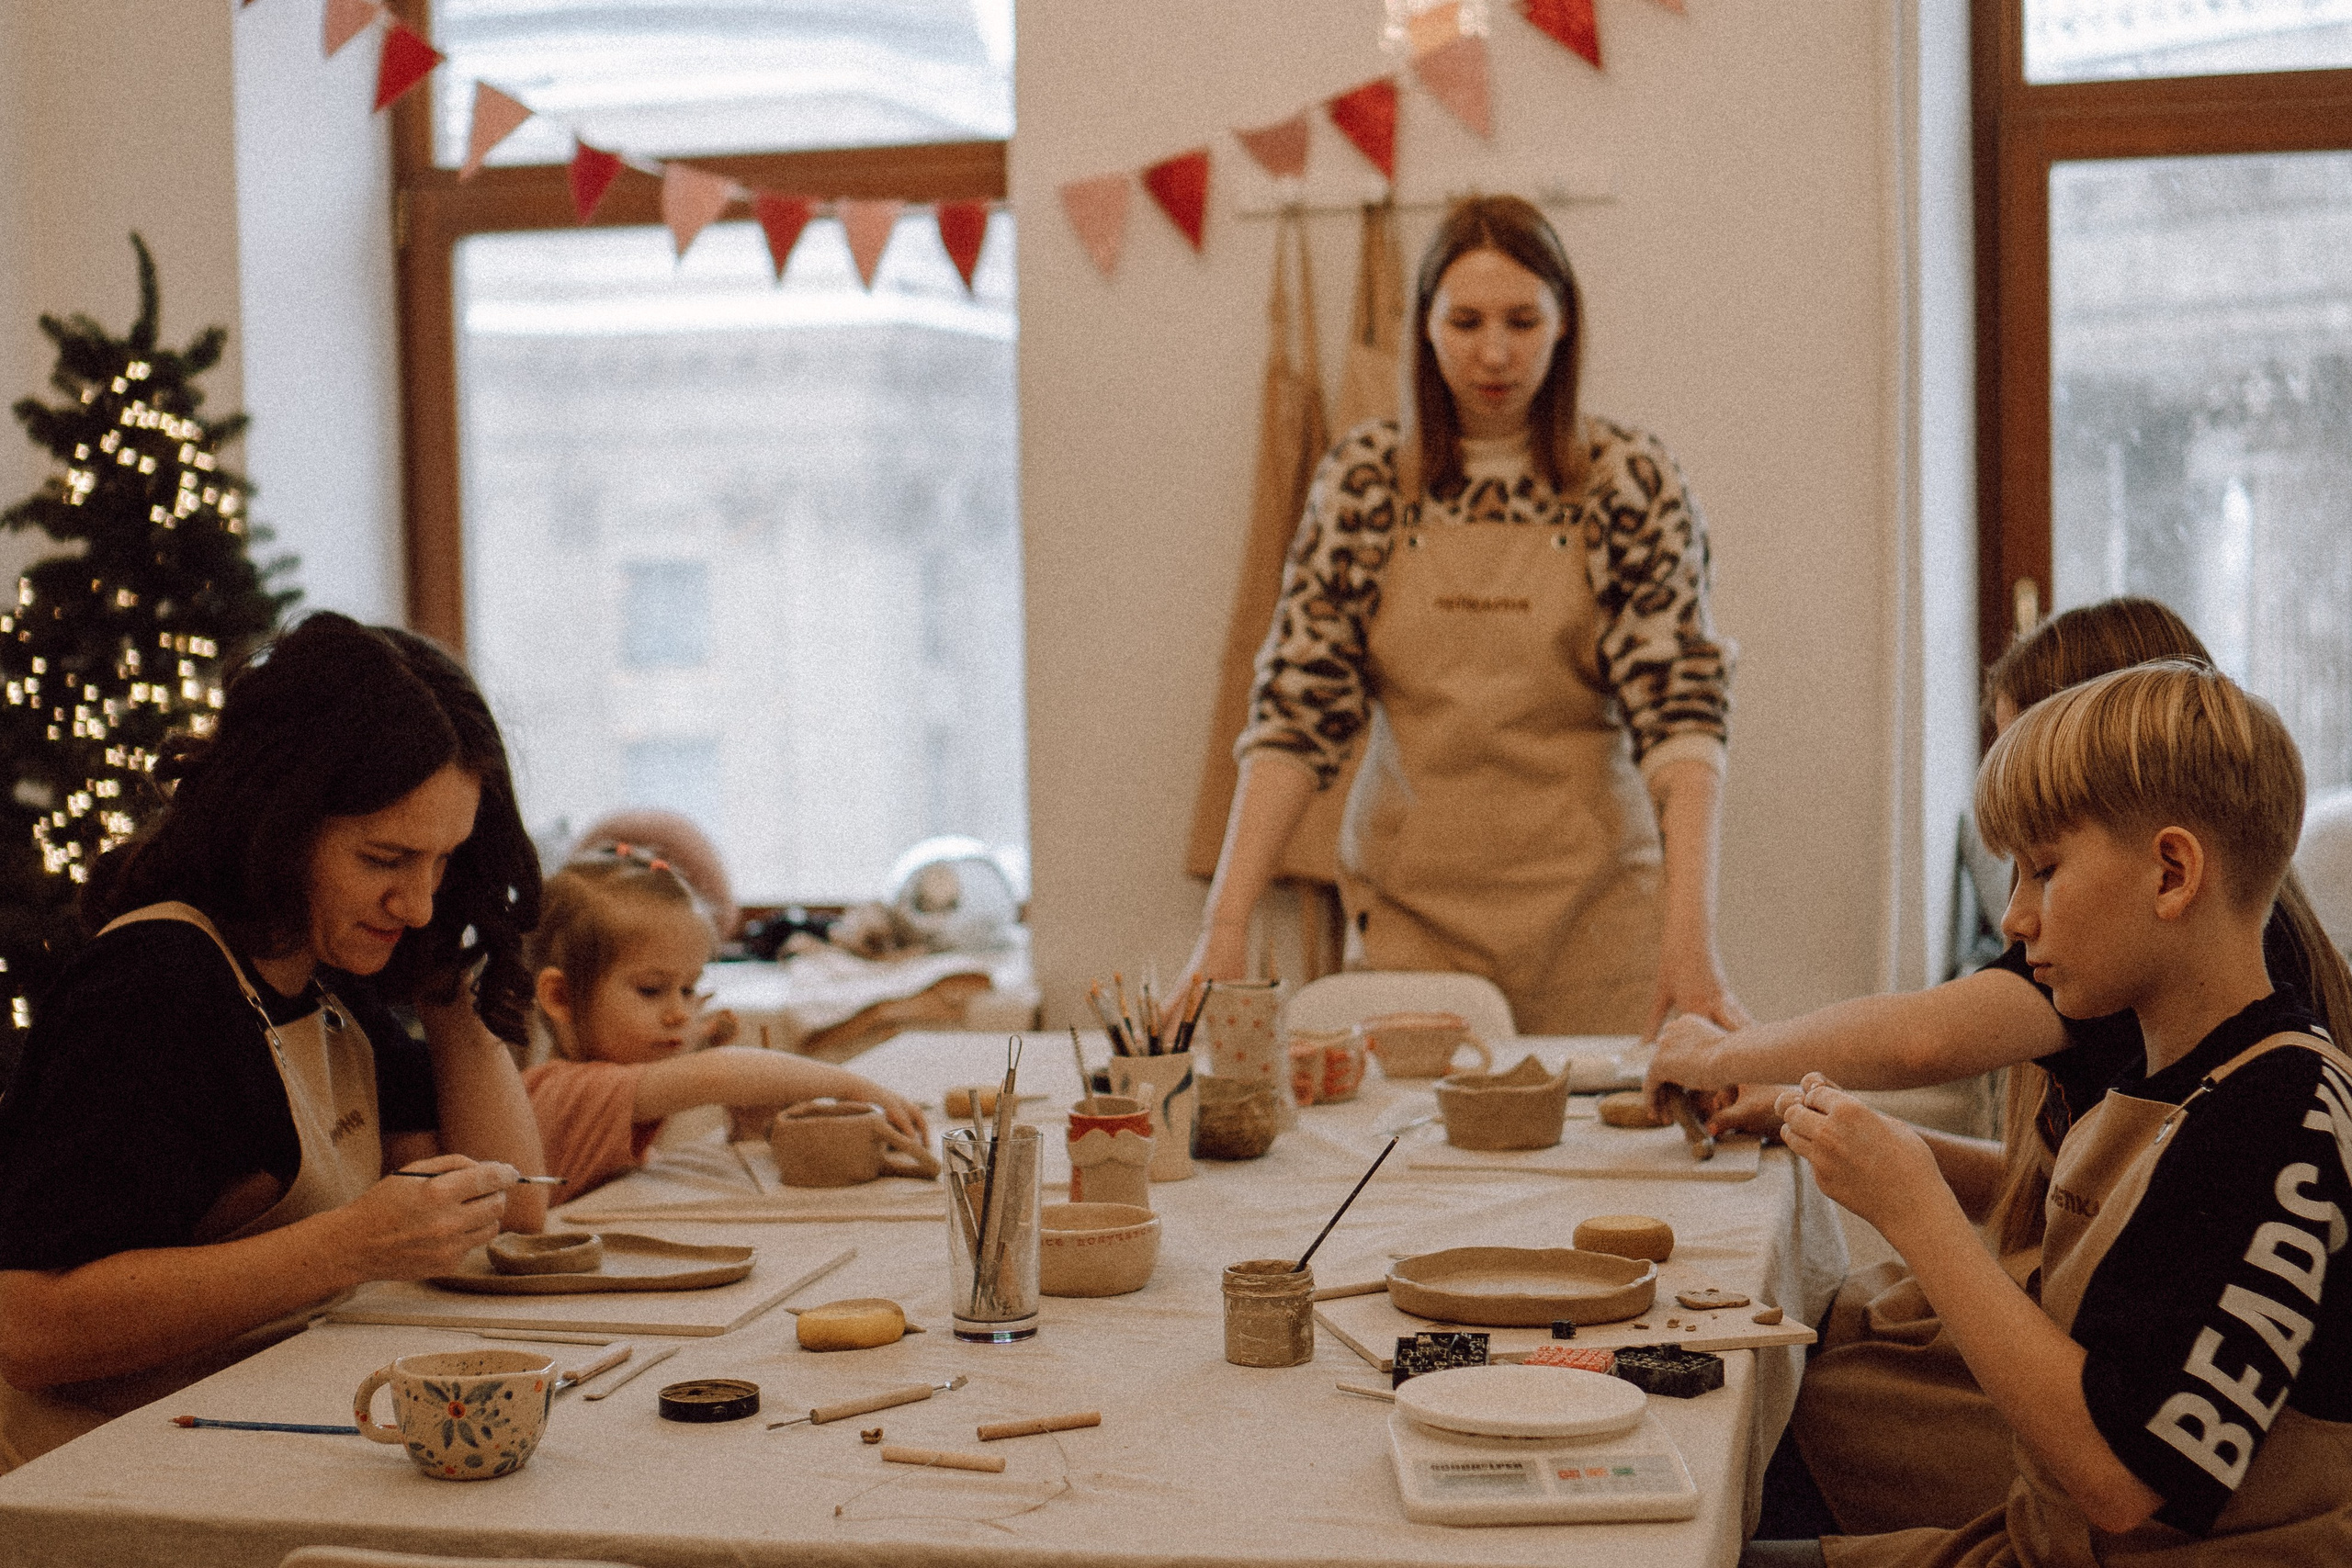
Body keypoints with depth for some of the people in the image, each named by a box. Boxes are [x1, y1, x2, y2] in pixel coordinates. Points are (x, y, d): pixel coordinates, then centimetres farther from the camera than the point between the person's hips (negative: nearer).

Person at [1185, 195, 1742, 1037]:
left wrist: (1690, 928, -25)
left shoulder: (1628, 482, -4)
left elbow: (1680, 705, -11)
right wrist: (1224, 924, -14)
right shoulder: (1364, 481, 0)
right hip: (1409, 904, 1)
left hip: (1591, 905, -1)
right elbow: (1297, 705, -4)